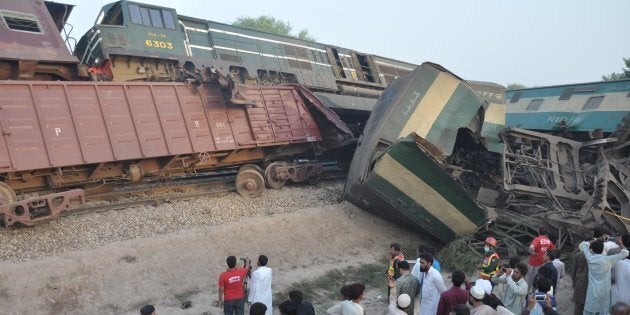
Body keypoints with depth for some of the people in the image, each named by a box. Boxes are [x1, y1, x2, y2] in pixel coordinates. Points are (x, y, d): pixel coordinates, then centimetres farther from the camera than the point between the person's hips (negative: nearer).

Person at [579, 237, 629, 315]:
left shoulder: (590, 258, -7)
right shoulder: (608, 259, -11)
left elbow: (583, 244, 10)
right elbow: (625, 252, 0)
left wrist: (597, 240, 12)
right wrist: (620, 243, 16)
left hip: (592, 291, 0)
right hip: (604, 291, 0)